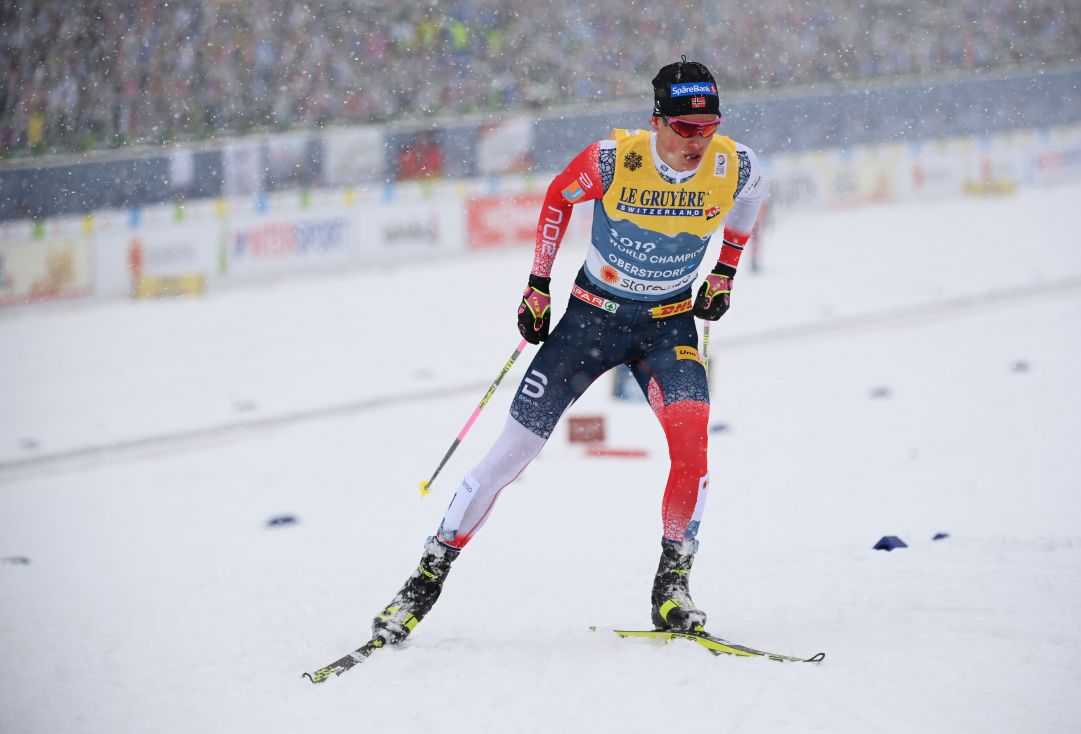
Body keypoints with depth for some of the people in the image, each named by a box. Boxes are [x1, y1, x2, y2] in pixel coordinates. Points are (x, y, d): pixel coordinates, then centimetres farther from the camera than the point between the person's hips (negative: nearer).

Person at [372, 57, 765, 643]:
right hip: (592, 313, -1)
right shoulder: (614, 159, -24)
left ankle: (672, 585, -13)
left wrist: (725, 273, 10)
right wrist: (538, 284, 2)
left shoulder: (735, 166, -17)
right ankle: (428, 579, 10)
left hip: (668, 323, 1)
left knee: (691, 433, -27)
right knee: (512, 452, -2)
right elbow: (558, 199, -2)